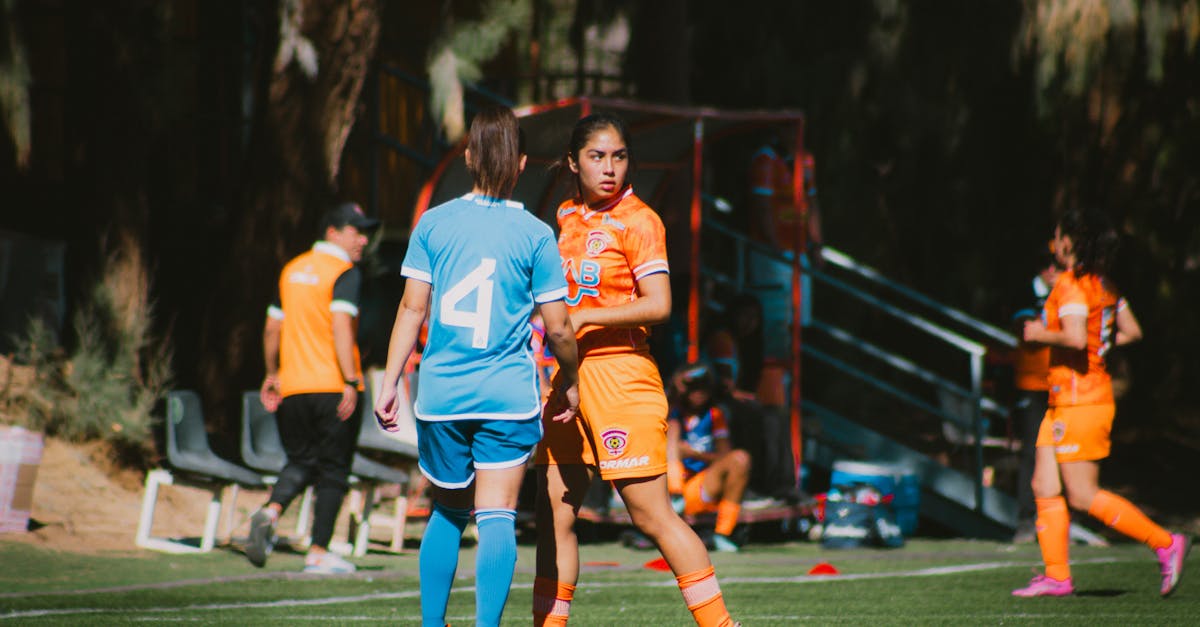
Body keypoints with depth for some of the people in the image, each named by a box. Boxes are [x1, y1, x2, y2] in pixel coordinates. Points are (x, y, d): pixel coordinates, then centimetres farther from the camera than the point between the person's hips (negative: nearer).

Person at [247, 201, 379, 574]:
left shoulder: (292, 270, 14)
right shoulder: (345, 273, -8)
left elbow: (272, 327, 16)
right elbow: (341, 326, -20)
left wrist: (272, 375, 25)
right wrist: (351, 381, -21)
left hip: (292, 389, 6)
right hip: (333, 387, -6)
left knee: (300, 460, 14)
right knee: (333, 470, 4)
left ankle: (271, 511, -14)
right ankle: (318, 553, 3)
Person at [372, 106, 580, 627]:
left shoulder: (434, 223, 3)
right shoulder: (534, 234, -2)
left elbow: (412, 309, 1)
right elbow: (557, 328, -1)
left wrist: (390, 382, 6)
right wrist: (570, 381, 15)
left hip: (441, 390, 2)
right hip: (508, 393, -2)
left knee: (448, 511, 18)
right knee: (497, 517, -4)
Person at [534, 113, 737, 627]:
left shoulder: (637, 221, -6)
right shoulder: (565, 217, 13)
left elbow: (658, 305, -15)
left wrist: (580, 319, -17)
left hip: (619, 373, -6)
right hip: (568, 375, 6)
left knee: (651, 515, -7)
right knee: (554, 512, 4)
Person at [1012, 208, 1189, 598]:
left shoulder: (1070, 285, -15)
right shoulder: (1103, 285, 12)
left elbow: (1076, 338, -28)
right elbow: (1132, 332, 15)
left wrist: (1041, 334, -12)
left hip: (1080, 400, -10)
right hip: (1065, 401, 10)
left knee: (1083, 496, -6)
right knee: (1044, 488, 8)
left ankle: (1164, 543, -5)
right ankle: (1057, 577, 7)